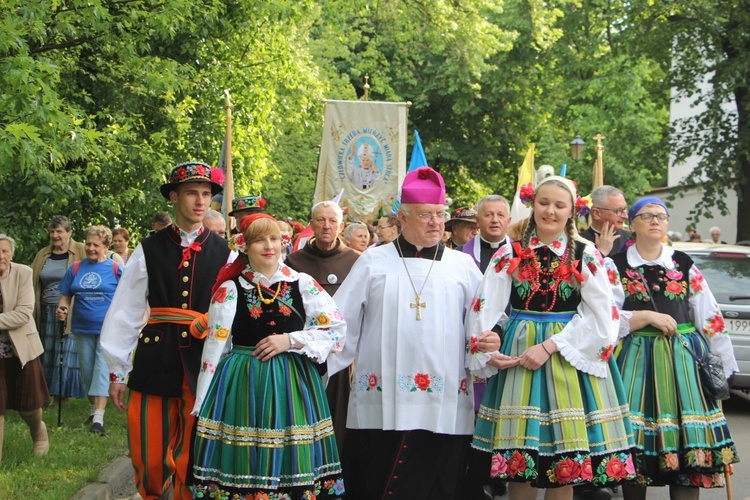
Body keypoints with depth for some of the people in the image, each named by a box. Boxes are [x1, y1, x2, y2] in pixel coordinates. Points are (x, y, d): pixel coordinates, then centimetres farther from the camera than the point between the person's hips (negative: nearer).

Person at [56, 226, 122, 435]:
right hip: (82, 328, 5)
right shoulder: (76, 269, 6)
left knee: (102, 369, -12)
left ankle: (99, 418, -17)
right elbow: (66, 295, 12)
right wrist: (62, 308, -8)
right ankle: (94, 409, 28)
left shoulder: (115, 269, -4)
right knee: (87, 370, 12)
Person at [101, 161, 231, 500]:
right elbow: (125, 312, 5)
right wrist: (117, 371, 3)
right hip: (155, 363, 0)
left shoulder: (224, 253, 5)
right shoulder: (148, 251, 5)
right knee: (149, 459, 3)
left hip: (203, 366, 0)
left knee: (194, 462, 4)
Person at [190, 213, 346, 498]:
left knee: (291, 460, 2)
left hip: (293, 384, 1)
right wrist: (203, 404, 2)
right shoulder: (230, 289, 1)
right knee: (246, 462, 1)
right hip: (242, 386, -1)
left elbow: (336, 328, 2)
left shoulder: (303, 284, 4)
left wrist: (291, 340, -9)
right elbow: (214, 345, 3)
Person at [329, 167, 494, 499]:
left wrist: (489, 342, -7)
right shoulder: (373, 262, 8)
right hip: (380, 406, -1)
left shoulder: (462, 266, 12)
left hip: (444, 409, 1)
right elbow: (342, 323, 7)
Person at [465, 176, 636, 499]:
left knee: (566, 458, 0)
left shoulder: (586, 256, 1)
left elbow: (600, 316, -6)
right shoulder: (512, 254, 6)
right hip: (519, 353, 1)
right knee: (519, 456, 1)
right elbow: (485, 309, 1)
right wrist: (487, 350, -14)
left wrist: (550, 346, -14)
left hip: (571, 357, -1)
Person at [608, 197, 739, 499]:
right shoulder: (618, 266, 4)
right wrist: (648, 317, -14)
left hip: (684, 359, 1)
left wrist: (723, 365, 6)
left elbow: (710, 317, 8)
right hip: (637, 362, -1)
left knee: (689, 444, -4)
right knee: (635, 446, -1)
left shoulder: (684, 265, 8)